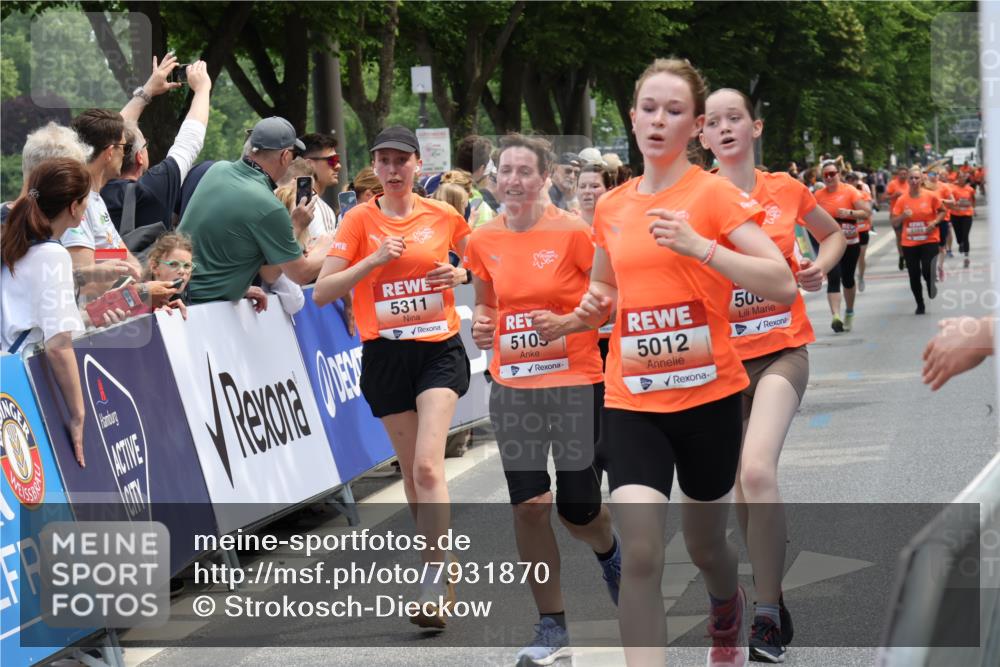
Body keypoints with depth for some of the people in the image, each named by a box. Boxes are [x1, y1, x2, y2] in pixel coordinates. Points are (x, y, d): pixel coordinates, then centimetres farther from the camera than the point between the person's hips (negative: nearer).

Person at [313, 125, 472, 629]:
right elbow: (322, 292, -9)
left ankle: (436, 583, -15)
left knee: (427, 465, -16)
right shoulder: (360, 220, -1)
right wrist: (376, 259, -19)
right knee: (411, 470, 11)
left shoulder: (442, 216, 2)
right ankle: (439, 561, 28)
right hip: (385, 355, 2)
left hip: (439, 347, -2)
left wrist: (460, 274, -2)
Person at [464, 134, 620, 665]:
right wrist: (481, 324, -3)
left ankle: (610, 552, 40)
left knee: (577, 509, 2)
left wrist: (566, 323, -19)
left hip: (575, 383, -3)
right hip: (512, 386, 3)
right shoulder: (482, 241, 2)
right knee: (528, 506, 1)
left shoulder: (571, 232, -11)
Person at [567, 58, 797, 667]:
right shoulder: (611, 207, 6)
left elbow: (783, 285, -17)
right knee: (640, 555, -15)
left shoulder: (715, 194, -8)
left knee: (706, 545, 18)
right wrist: (595, 305, 1)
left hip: (708, 395, -2)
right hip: (632, 401, 2)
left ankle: (728, 611, 53)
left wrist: (700, 247, -27)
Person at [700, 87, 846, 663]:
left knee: (757, 469, -23)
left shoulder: (787, 190, 0)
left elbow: (836, 234, 19)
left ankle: (768, 616, -13)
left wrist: (820, 268, 0)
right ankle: (771, 592, 34)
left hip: (781, 350, -2)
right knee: (739, 484, 10)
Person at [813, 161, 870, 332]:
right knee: (833, 278, -15)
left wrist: (849, 213, -22)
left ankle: (849, 312, 35)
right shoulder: (818, 195, 2)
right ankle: (836, 316, -24)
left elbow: (867, 212, -8)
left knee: (848, 279, 13)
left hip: (850, 243, 0)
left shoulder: (850, 191, -5)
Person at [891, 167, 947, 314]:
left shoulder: (931, 196, -6)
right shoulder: (902, 199, -3)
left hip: (929, 241, -2)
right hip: (909, 243, 2)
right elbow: (894, 222, 1)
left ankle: (931, 284, 21)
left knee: (927, 271, -17)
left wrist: (934, 223, -10)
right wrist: (903, 216, -19)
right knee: (914, 276, 6)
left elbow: (942, 211, 7)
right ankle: (920, 305, 24)